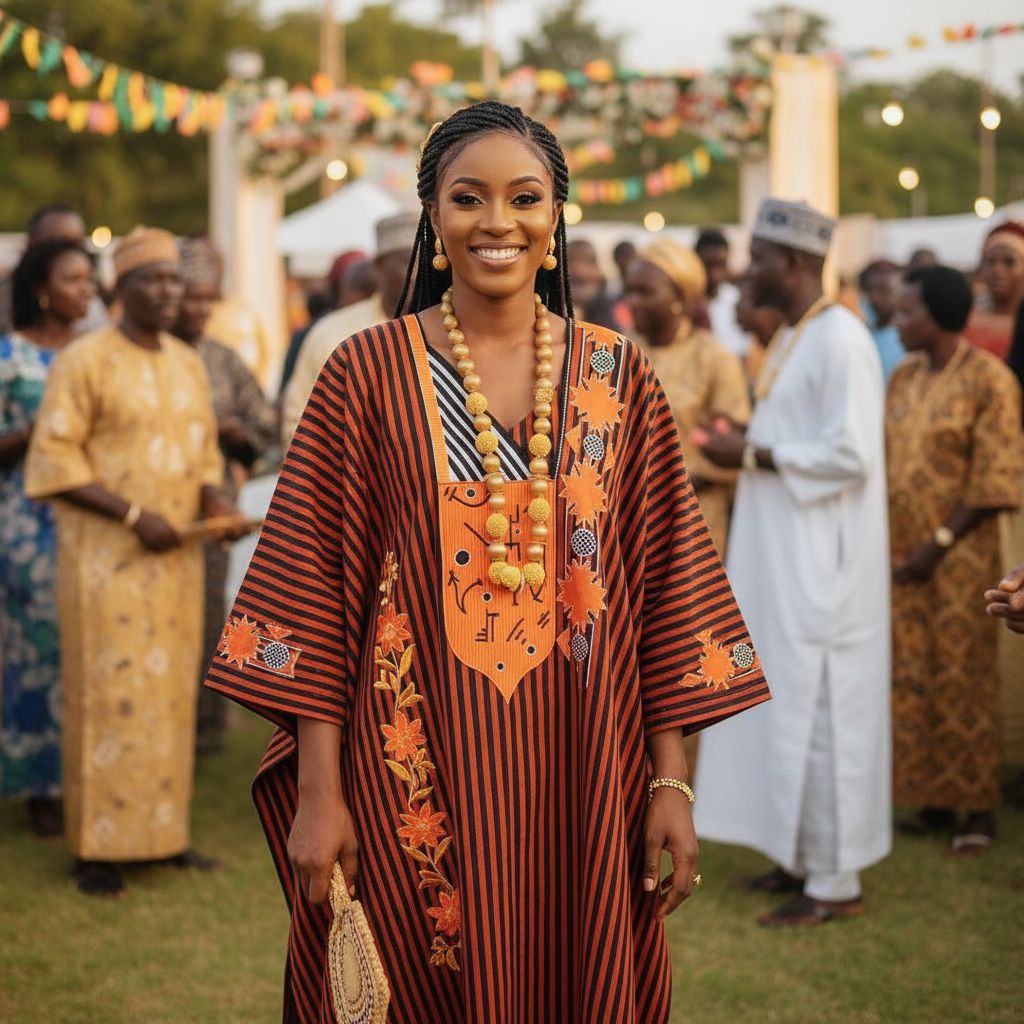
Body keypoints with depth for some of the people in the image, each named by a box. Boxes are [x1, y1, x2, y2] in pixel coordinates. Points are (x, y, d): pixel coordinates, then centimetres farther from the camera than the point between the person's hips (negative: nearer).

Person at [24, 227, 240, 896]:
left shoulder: (189, 363, 13)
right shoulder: (85, 361, -7)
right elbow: (53, 460, -11)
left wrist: (213, 496, -1)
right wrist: (133, 515, -17)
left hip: (176, 557, 6)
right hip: (105, 556, -6)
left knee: (171, 692, 7)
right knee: (109, 693, -5)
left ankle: (163, 831, 16)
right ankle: (99, 847, 1)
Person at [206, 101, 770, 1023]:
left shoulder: (619, 378, 5)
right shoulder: (369, 374, -1)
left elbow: (665, 584, 5)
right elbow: (313, 589, -2)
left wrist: (672, 780, 0)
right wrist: (318, 792, -7)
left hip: (581, 768, 2)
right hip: (417, 764, -2)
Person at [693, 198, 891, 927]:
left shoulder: (841, 341, -16)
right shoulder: (791, 338, 13)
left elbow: (850, 455, -21)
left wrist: (755, 456, -16)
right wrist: (747, 446, 4)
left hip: (821, 564, -9)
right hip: (780, 559, 9)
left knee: (819, 709, -4)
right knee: (787, 703, 13)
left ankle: (836, 879, 3)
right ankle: (802, 853, 23)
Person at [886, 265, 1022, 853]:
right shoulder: (905, 378, 11)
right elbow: (885, 462, 13)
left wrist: (940, 543, -15)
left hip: (961, 556, -6)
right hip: (903, 554, 6)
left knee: (965, 678, -1)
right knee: (913, 677, 8)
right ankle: (935, 799, 18)